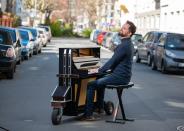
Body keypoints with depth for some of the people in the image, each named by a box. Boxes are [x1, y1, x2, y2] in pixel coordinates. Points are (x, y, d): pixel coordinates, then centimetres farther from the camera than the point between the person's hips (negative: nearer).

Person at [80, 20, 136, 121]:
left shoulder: (124, 45, -20)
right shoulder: (128, 44, 12)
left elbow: (112, 61, -19)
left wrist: (100, 70, -6)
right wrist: (103, 69, 14)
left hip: (120, 77, -11)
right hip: (123, 75, 11)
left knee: (91, 85, -10)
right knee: (100, 80, 33)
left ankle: (88, 114, -7)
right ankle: (100, 107, 39)